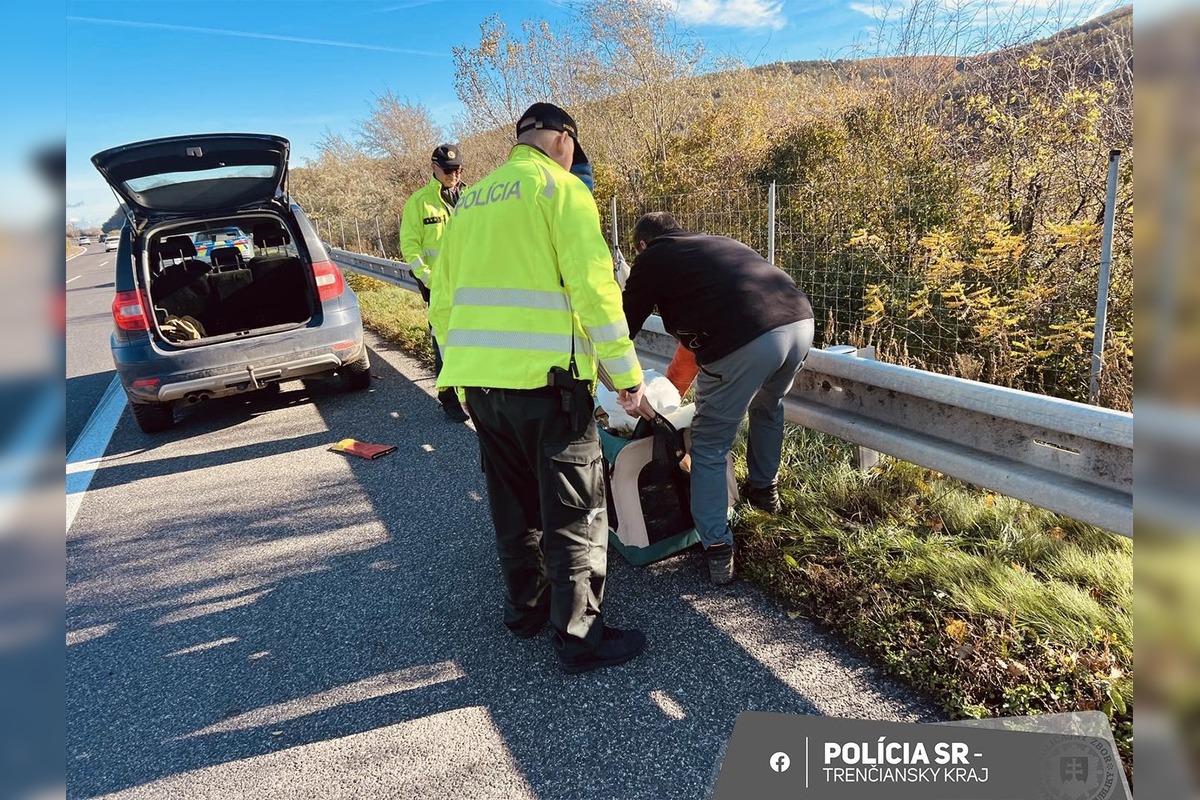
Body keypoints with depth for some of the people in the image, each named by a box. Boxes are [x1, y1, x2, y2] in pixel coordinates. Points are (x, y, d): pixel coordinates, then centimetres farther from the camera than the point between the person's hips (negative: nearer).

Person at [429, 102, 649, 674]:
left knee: (513, 502, 20)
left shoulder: (471, 199, 18)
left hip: (480, 379, 7)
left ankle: (526, 606, 34)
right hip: (543, 377, -7)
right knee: (575, 514, 4)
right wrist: (627, 374, -10)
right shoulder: (560, 188, -3)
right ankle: (579, 637, 12)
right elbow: (594, 289, -14)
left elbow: (442, 300, 18)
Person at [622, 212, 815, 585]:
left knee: (709, 447, 11)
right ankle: (764, 489, 51)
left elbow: (623, 328, 18)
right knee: (768, 408, 35)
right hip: (800, 320, 7)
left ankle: (717, 549, 15)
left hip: (743, 341, -7)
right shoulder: (718, 242, 33)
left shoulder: (651, 260, 16)